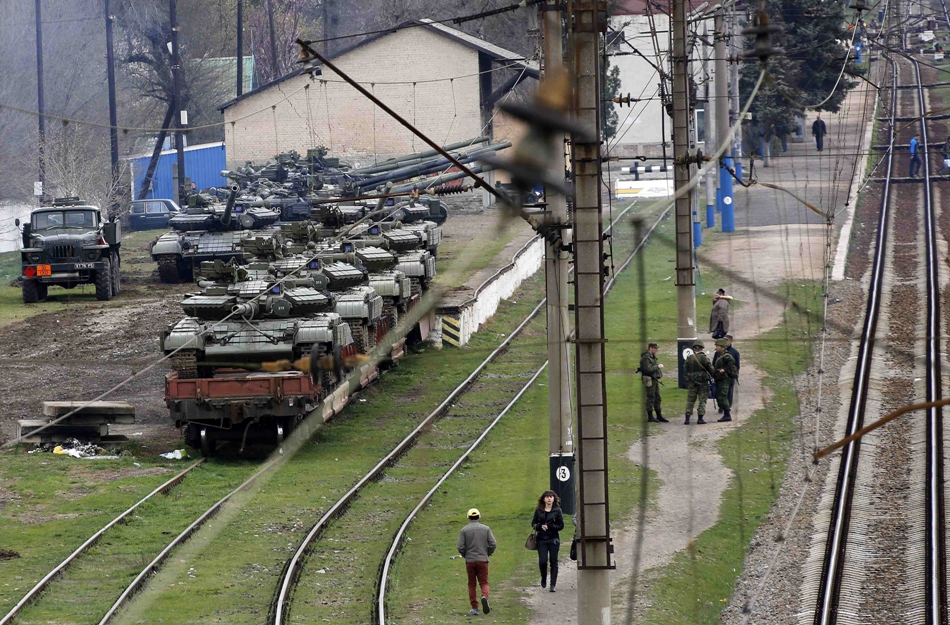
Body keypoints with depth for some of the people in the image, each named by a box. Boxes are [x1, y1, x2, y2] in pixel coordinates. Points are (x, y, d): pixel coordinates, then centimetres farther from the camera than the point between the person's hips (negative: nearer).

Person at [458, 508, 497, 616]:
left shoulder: (464, 530, 0)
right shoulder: (486, 529, 2)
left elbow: (460, 547, -5)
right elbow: (493, 544, -4)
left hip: (470, 561, 0)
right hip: (483, 560, 0)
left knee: (471, 584, 8)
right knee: (484, 582, 6)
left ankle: (474, 608, 5)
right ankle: (484, 596, -26)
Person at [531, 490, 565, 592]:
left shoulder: (557, 510, 2)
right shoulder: (538, 511, 7)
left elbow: (561, 525, -1)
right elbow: (533, 524, 9)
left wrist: (548, 526, -12)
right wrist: (540, 526, -12)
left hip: (553, 539, -1)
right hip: (542, 539, 1)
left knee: (553, 561, -2)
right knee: (542, 561, -8)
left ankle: (553, 585, 2)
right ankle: (543, 579, 20)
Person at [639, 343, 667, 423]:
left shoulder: (653, 357, 16)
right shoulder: (646, 358, -14)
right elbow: (648, 369, -22)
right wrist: (658, 366, -13)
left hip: (655, 379, 10)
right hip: (649, 380, -10)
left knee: (657, 398, 12)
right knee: (650, 398, -6)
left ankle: (659, 416, 18)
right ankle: (650, 417, -1)